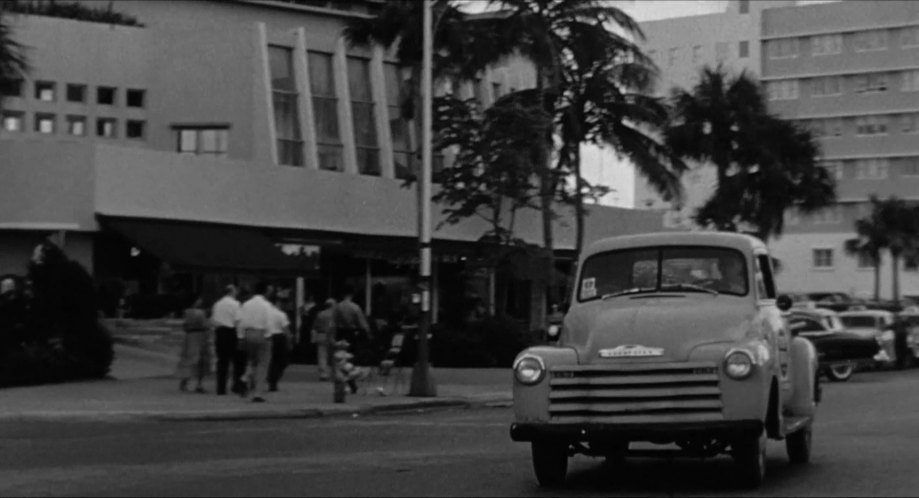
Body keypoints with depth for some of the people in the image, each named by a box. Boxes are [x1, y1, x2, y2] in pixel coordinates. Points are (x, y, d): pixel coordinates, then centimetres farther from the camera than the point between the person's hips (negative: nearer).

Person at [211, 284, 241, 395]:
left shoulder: (217, 304, 11)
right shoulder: (235, 304, -7)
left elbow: (213, 320, 9)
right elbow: (237, 321, -13)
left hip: (219, 332, 6)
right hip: (231, 331, -6)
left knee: (222, 361, 7)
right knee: (238, 361, 2)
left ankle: (221, 388, 4)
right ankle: (237, 386, -3)